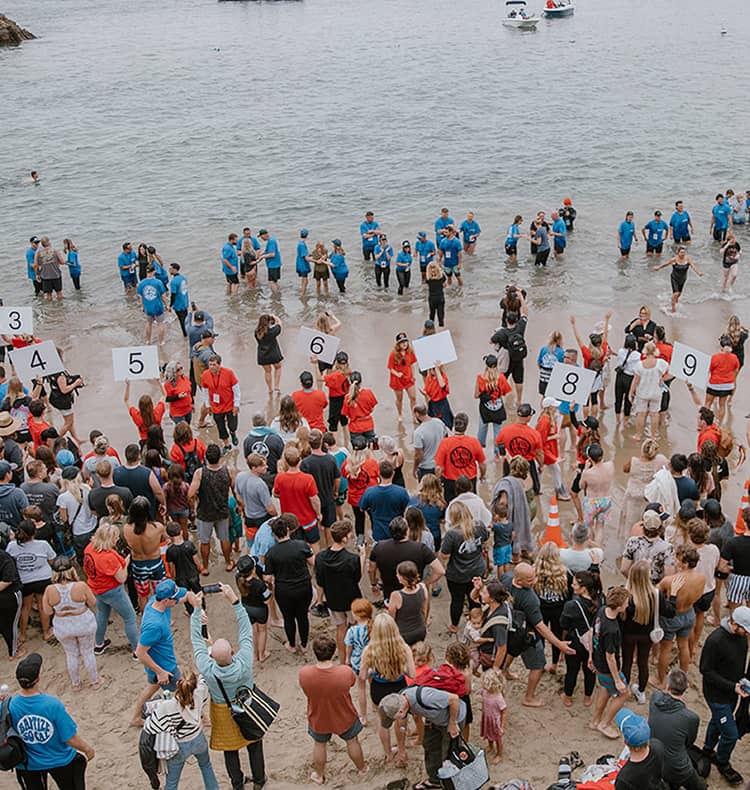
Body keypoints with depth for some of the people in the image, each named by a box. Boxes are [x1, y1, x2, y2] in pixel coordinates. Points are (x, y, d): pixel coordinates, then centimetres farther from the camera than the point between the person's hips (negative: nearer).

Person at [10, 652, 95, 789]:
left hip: (29, 765, 2)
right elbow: (70, 739, -21)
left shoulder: (8, 706, -24)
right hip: (60, 761, -2)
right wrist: (88, 750, -1)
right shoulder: (52, 704, -29)